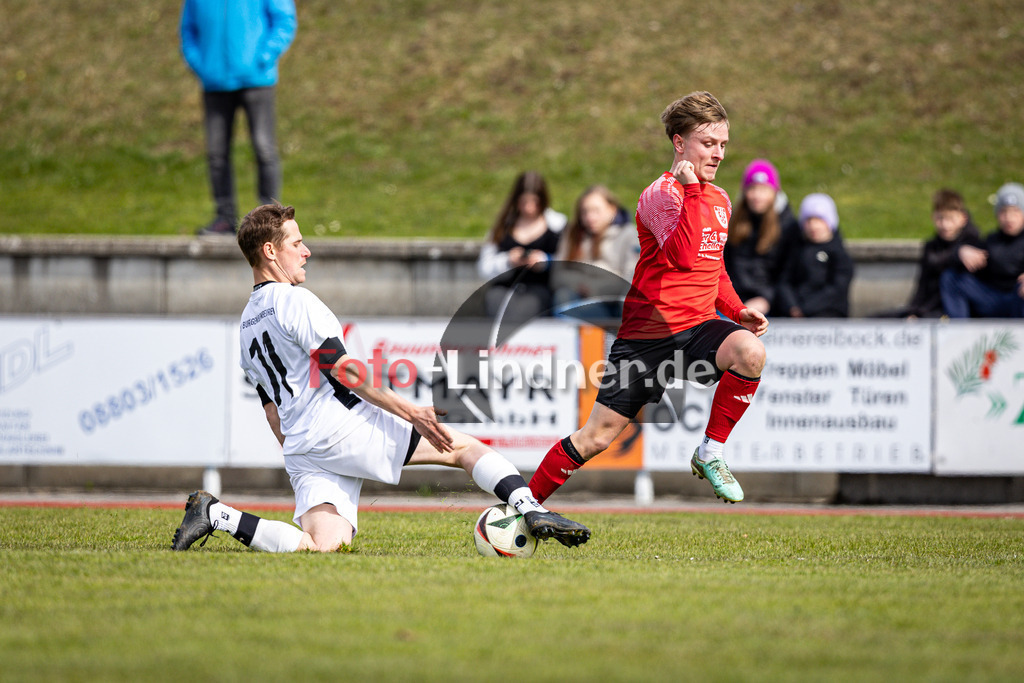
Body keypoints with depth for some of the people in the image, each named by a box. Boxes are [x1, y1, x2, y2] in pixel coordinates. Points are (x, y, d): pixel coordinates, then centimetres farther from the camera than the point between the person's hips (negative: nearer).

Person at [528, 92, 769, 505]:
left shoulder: (720, 200, 13)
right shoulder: (659, 194, -11)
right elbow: (683, 256, -28)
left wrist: (738, 310, 10)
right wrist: (690, 190, -28)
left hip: (699, 325, 5)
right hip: (648, 331, -5)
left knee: (750, 351, -28)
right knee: (596, 437, -3)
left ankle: (711, 453, -11)